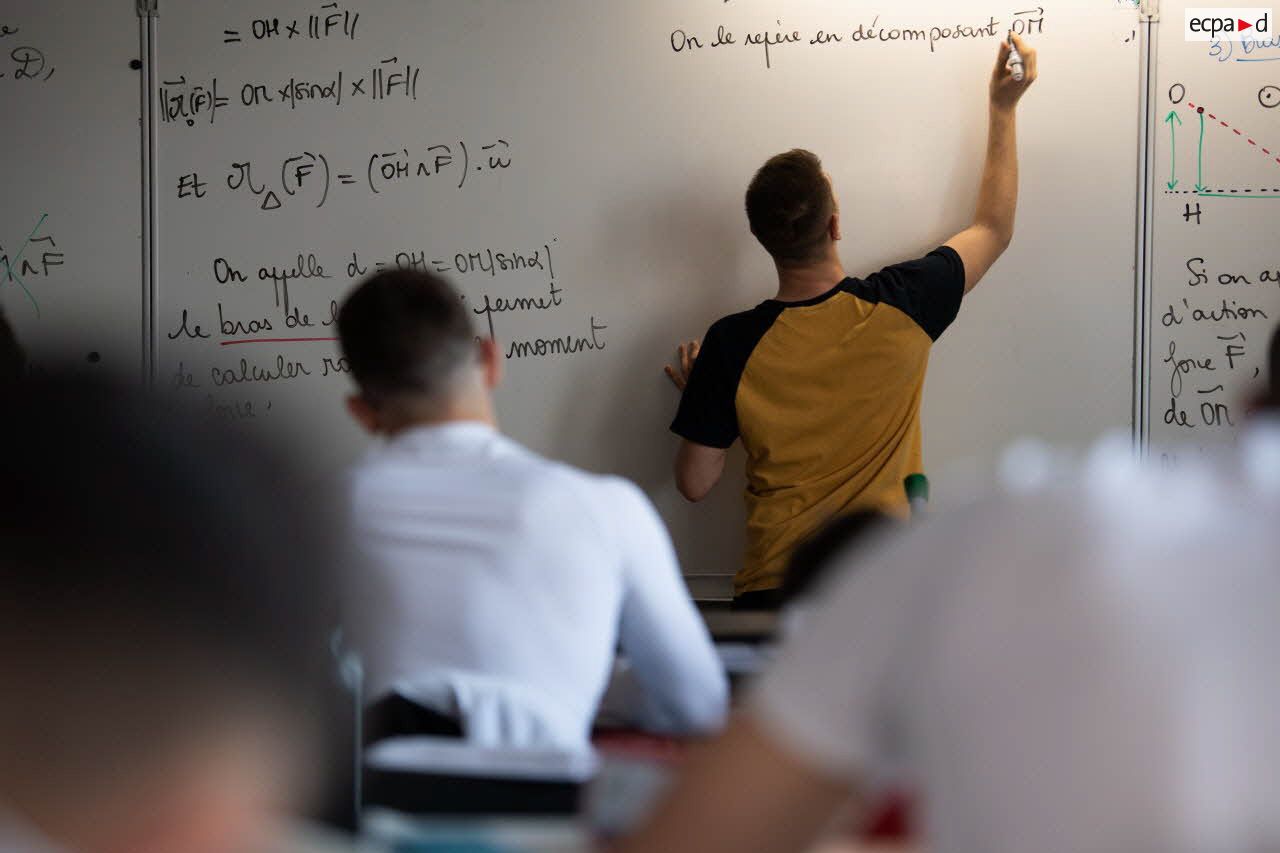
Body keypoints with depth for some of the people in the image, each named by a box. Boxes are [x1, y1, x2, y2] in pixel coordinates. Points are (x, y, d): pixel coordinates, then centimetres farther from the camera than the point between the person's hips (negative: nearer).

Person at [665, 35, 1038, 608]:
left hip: (775, 588, 0)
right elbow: (994, 229, 13)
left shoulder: (732, 346, -9)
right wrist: (1004, 109, 22)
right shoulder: (900, 309, -7)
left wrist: (698, 397, 18)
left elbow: (694, 483, -1)